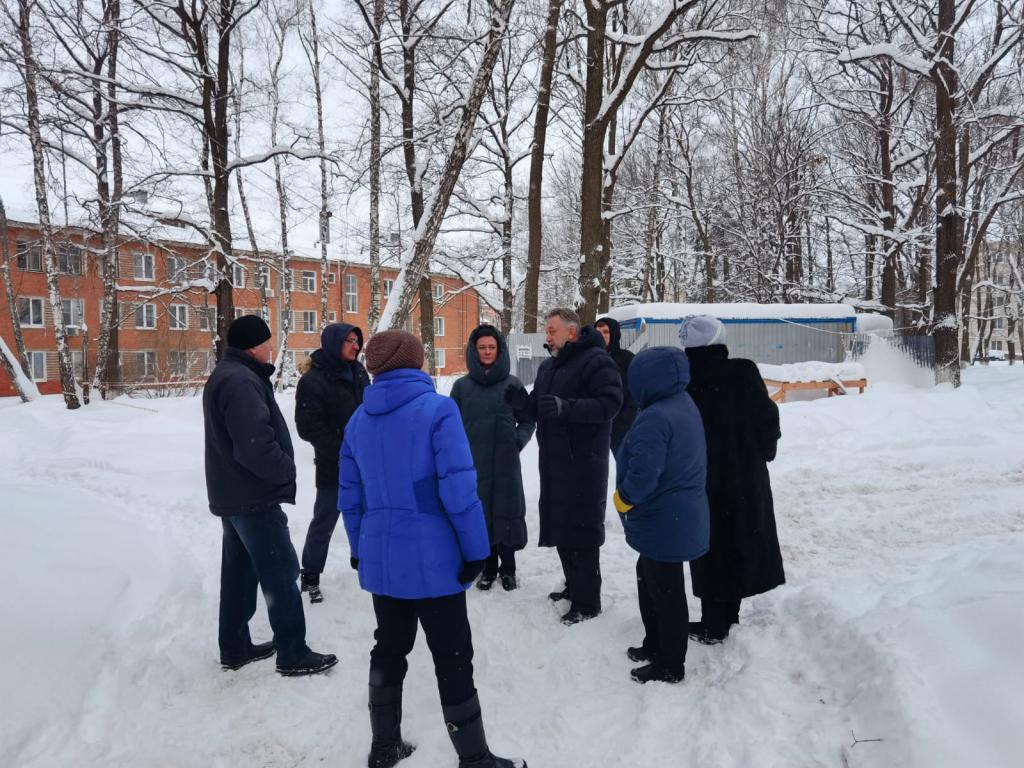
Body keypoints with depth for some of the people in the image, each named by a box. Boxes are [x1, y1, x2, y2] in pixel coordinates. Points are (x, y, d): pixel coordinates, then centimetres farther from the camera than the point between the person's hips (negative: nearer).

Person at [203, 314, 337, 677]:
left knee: (240, 572, 17)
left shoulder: (226, 375, 14)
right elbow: (255, 446, -27)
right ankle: (293, 655, 5)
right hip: (255, 497, -10)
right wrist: (287, 470, -14)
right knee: (281, 572, -3)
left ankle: (235, 647, 27)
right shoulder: (242, 381, -20)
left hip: (232, 495, 11)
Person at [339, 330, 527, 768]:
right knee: (452, 659, 6)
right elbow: (459, 490, -18)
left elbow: (350, 496, 10)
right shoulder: (438, 410, -13)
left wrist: (359, 550, 20)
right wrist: (476, 550, -11)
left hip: (379, 558, 6)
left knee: (389, 650, 20)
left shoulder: (358, 420, 5)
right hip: (431, 559, -6)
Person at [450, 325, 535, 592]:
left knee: (506, 512, 4)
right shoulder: (462, 386, 3)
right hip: (473, 464, 1)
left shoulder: (513, 384, 2)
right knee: (480, 513, 6)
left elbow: (527, 421, 8)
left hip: (506, 464, 0)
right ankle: (488, 568, 23)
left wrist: (518, 441, -8)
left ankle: (507, 568, 22)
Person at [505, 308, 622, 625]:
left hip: (584, 462, -9)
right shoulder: (548, 366, 16)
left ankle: (587, 601, 8)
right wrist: (524, 402, -3)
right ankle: (574, 585, 32)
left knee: (582, 530, -3)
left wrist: (566, 407, -31)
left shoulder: (595, 361, -11)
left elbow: (610, 403, -22)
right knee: (559, 525, 16)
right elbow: (540, 408, 20)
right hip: (554, 460, 9)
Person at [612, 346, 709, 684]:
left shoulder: (655, 418, -25)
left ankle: (670, 666, 20)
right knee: (649, 577, 24)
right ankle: (655, 645, 38)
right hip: (683, 517, 10)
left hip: (663, 523, -10)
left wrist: (622, 499, -9)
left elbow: (642, 474, -29)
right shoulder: (686, 406, 7)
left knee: (666, 592, 4)